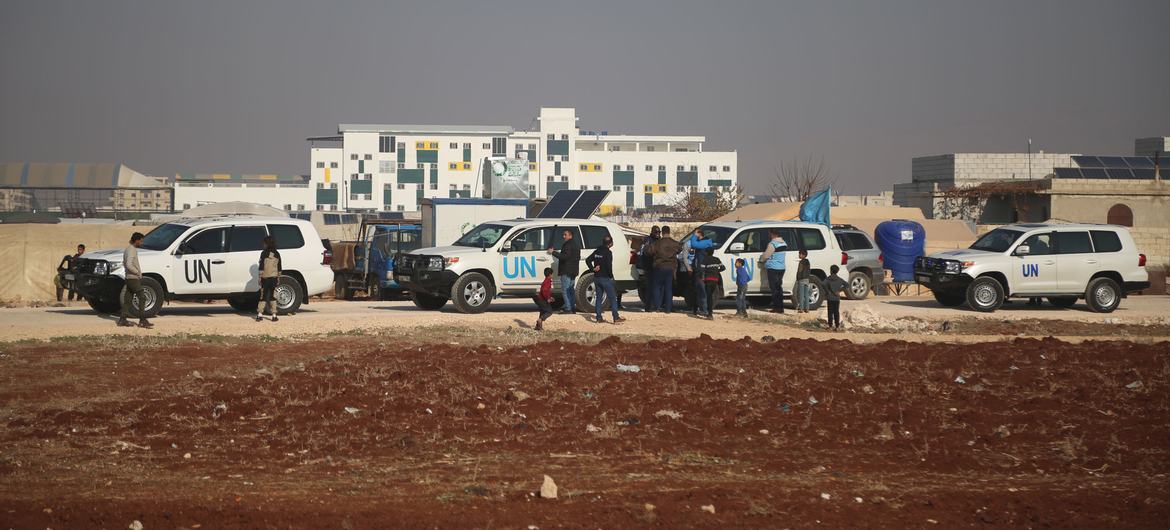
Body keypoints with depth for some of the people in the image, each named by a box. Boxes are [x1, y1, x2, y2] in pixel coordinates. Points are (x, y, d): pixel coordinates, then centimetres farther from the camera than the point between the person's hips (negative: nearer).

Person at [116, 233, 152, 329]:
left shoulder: (128, 249, 16)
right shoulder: (132, 250, -16)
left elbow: (124, 263, 25)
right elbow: (129, 265, -27)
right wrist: (138, 272, -15)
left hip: (129, 278, 10)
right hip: (134, 278, -10)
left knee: (128, 299, 10)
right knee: (142, 298, -9)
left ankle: (123, 320, 11)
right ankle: (142, 321, -11)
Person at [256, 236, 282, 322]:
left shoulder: (264, 253, -6)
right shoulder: (277, 254, 6)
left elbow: (261, 266, -8)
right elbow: (279, 268, 9)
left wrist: (260, 277, -4)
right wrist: (278, 277, 16)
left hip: (265, 278, -3)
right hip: (274, 278, 3)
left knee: (263, 296, 4)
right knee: (273, 296, 5)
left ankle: (260, 314, 1)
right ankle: (274, 315, 0)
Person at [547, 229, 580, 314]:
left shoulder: (568, 245, -15)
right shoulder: (576, 245, 18)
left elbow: (564, 256, -25)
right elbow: (578, 258, 25)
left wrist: (553, 252, -21)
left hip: (566, 271, -10)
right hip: (573, 271, 10)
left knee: (565, 290, -9)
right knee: (571, 290, 16)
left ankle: (568, 309, -13)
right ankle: (573, 307, 18)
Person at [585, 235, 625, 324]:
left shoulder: (597, 251, 8)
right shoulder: (608, 252, -13)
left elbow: (588, 260, 8)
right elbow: (609, 265, -22)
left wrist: (593, 268, 6)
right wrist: (611, 276, -10)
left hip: (596, 277, 7)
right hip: (605, 278, -7)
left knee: (598, 298, 11)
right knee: (612, 298, -2)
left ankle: (599, 318, 10)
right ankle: (616, 317, -6)